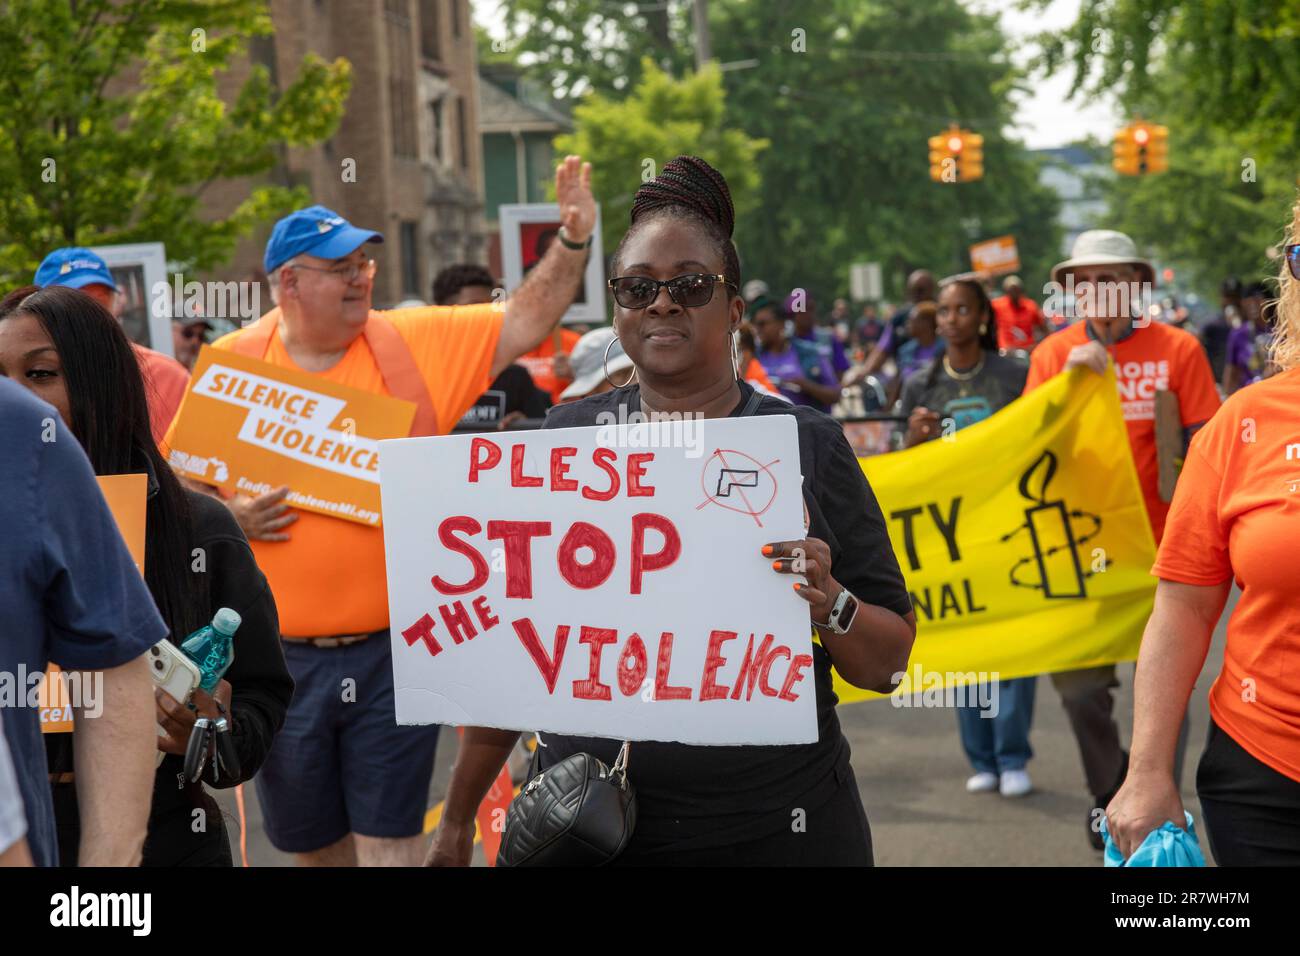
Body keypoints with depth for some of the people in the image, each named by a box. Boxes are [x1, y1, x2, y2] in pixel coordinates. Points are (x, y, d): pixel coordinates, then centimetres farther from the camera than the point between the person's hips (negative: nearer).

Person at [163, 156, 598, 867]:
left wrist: (573, 242, -11)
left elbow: (524, 323, 0)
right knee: (312, 841, 16)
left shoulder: (417, 343, 0)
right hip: (280, 658, 1)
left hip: (393, 653, -1)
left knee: (388, 839, 1)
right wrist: (223, 513, -11)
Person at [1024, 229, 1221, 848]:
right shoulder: (1054, 353, 1)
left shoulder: (1177, 350, -5)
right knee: (1079, 678, 6)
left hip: (1159, 541, -1)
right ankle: (1110, 793, 27)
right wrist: (1070, 379, -19)